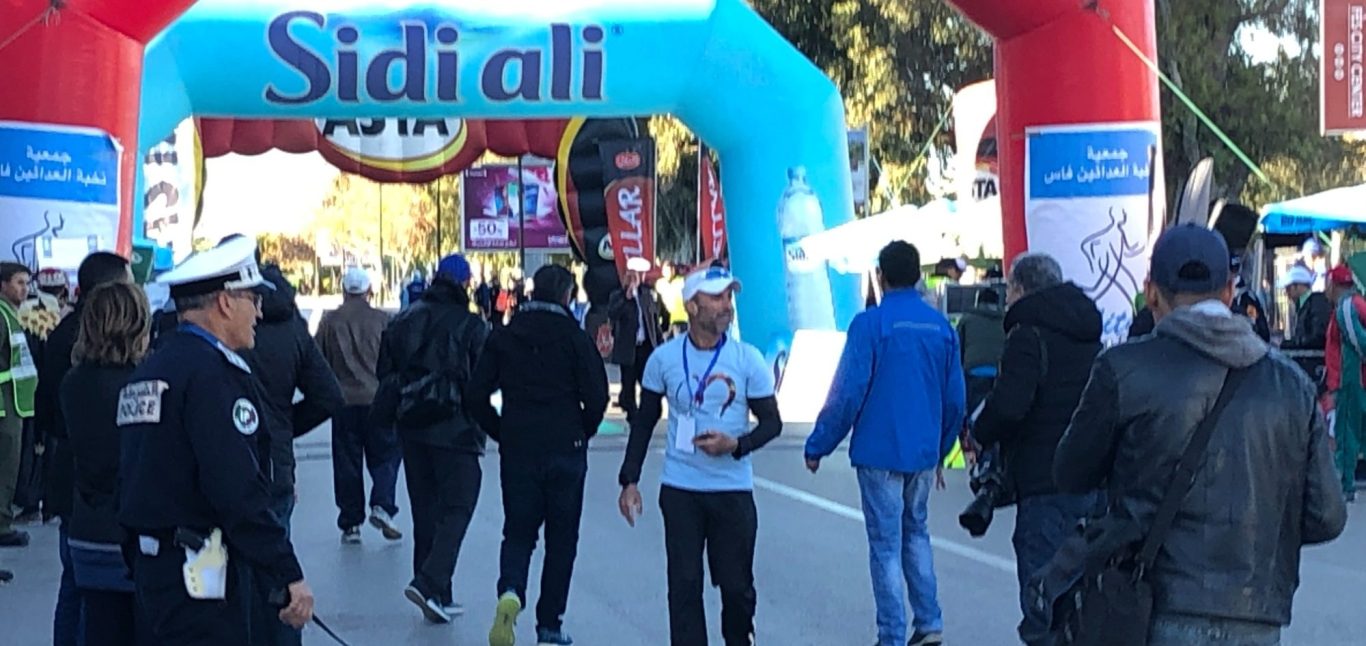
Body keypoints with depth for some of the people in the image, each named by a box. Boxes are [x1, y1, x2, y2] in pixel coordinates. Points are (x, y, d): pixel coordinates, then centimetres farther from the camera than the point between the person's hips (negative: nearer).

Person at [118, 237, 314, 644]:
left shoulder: (149, 370, 15)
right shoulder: (211, 373, -16)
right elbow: (240, 490, -23)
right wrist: (289, 576, -20)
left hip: (151, 562, 10)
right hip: (201, 575, -10)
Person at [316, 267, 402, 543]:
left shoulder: (329, 321, 0)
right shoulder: (382, 320, -3)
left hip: (343, 401, 1)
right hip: (377, 399, -1)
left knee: (346, 463, 8)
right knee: (385, 457, 10)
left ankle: (350, 524, 9)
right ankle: (381, 507, -9)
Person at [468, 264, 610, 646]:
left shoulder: (504, 338, 2)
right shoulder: (575, 338, -7)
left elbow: (477, 396, 2)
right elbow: (596, 398, -11)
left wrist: (501, 434, 12)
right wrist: (581, 434, 7)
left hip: (517, 452, 2)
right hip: (565, 452, -2)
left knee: (518, 532, 13)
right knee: (561, 539, 9)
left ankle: (510, 593, -16)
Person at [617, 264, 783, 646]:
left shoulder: (748, 360, -3)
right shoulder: (664, 359, 0)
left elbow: (772, 423, 3)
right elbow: (645, 422, 10)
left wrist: (736, 445, -16)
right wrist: (629, 480, 5)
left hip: (733, 489, 0)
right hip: (679, 489, 0)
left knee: (737, 585, 6)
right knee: (684, 585, 1)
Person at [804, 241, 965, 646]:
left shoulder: (871, 324, -12)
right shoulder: (941, 326, 4)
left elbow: (847, 393, -14)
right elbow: (954, 397, 9)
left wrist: (818, 446, -4)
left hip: (880, 453, -5)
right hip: (924, 453, 5)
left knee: (886, 544, 2)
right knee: (916, 534, 21)